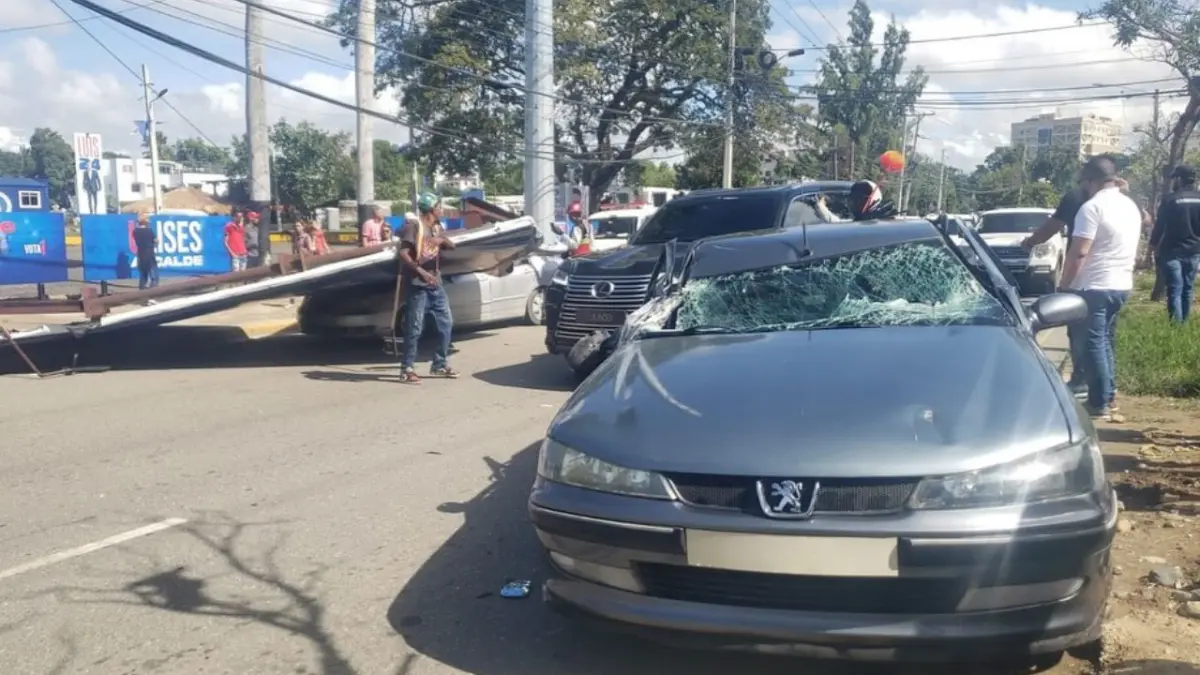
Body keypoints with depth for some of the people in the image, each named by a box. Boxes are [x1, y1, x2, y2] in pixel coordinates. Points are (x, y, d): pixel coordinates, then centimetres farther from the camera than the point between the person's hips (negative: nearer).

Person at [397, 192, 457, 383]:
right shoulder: (414, 226, -10)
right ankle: (406, 369, -1)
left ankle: (440, 365, 20)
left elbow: (452, 246, 18)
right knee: (415, 328, -8)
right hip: (417, 284, -8)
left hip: (435, 283, 8)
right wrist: (421, 272, -29)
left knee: (446, 323, 10)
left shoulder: (436, 227, 14)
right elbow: (403, 254, -18)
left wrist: (443, 240, -5)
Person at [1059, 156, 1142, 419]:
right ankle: (1108, 395, 24)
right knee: (1104, 341, 19)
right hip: (1121, 285, 9)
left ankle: (1099, 404, -1)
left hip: (1095, 287, -9)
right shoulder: (1131, 206, 13)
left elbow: (1078, 253, -20)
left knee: (1093, 344, -3)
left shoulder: (1093, 207, -16)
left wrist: (1063, 285, -12)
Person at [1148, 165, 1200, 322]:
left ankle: (1176, 324, -9)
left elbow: (1160, 226, -6)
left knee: (1175, 290, -5)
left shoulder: (1171, 199, -10)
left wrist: (1154, 245, 6)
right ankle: (1184, 322, 16)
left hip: (1172, 252, -5)